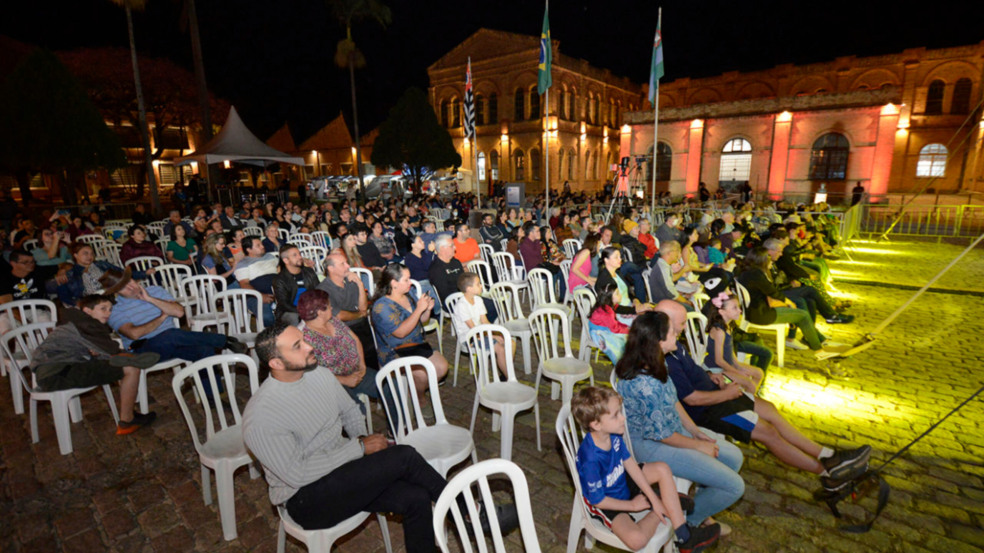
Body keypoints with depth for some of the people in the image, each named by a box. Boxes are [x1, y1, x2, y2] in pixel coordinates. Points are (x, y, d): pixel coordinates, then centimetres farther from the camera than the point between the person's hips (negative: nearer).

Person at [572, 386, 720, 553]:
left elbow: (630, 464, -2)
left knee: (662, 469, 1)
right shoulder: (590, 460, -37)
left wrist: (655, 499, -2)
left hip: (622, 481, 8)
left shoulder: (613, 435, -16)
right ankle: (663, 510, 3)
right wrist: (633, 505, -10)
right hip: (605, 504, -8)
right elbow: (597, 500, -23)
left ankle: (684, 537, 5)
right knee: (636, 539, -31)